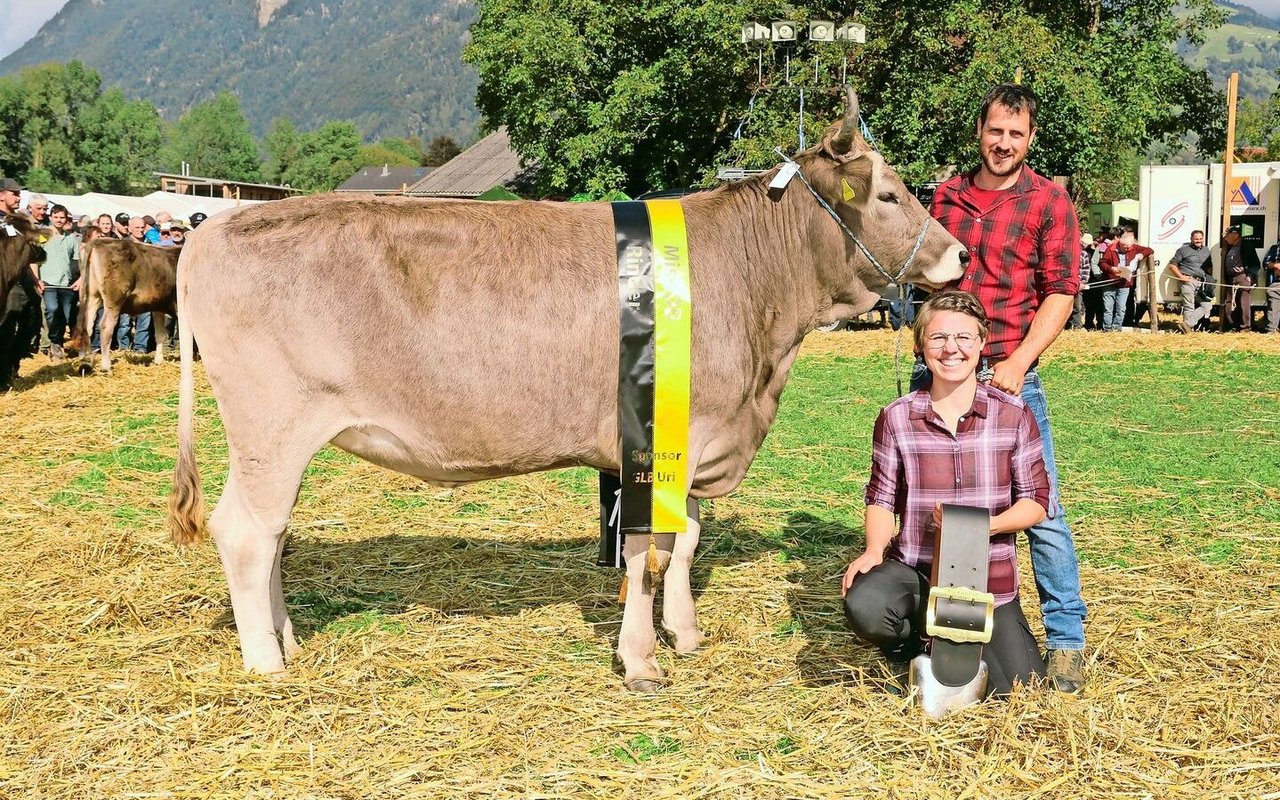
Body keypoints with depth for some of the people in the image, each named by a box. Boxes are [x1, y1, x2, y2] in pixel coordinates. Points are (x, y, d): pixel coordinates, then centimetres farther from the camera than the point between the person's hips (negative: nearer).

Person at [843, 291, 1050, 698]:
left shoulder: (1014, 415, -5)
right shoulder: (897, 417, -3)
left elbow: (1035, 501, -1)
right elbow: (882, 497, 2)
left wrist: (984, 525, -20)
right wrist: (875, 550, -17)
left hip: (989, 576, 1)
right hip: (914, 568, -1)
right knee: (864, 606, -33)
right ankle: (910, 643, 6)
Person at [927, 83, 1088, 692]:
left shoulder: (1049, 201, 0)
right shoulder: (946, 196, 12)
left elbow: (1060, 293, -6)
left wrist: (1017, 362, -16)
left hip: (1009, 375, -4)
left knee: (1042, 510, -3)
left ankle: (1066, 642, 8)